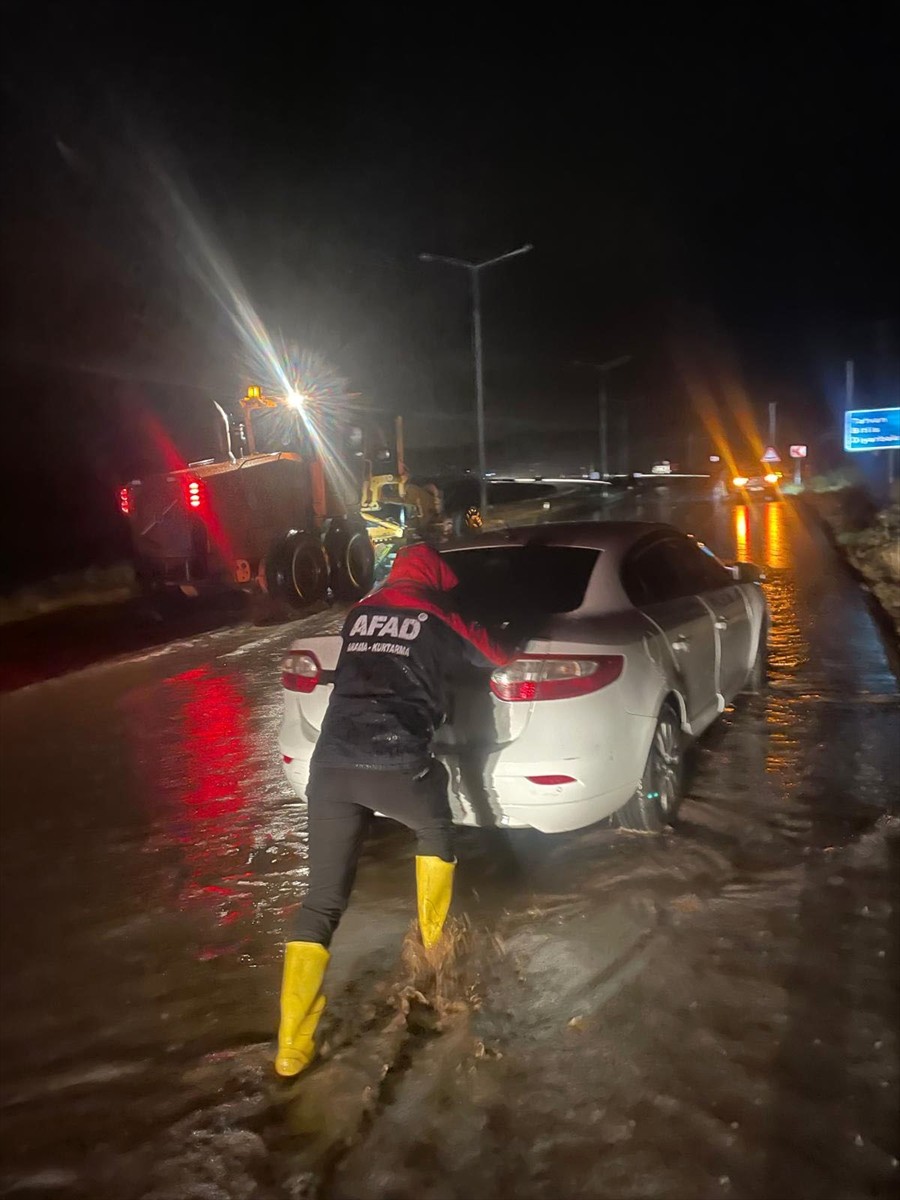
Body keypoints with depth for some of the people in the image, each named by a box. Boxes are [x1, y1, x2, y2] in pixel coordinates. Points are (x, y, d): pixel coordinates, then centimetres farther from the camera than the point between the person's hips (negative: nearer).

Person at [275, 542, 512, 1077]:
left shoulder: (359, 614, 22)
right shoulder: (438, 620, 10)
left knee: (323, 898, 6)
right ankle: (433, 935, 41)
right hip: (395, 764, -3)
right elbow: (498, 657, 25)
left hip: (331, 763, 4)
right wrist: (489, 642, 49)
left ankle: (292, 1045, 2)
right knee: (436, 831, 31)